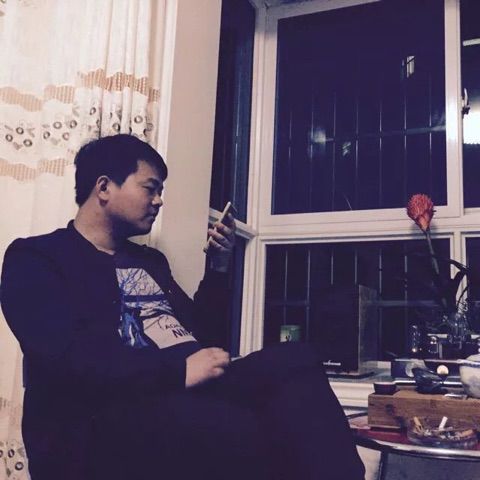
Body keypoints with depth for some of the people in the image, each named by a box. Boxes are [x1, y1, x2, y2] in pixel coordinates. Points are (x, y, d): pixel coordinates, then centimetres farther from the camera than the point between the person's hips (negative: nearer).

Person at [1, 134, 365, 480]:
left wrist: (219, 267, 17)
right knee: (250, 437, -35)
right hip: (111, 421, -6)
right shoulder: (36, 258, 5)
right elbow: (67, 355, -13)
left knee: (296, 360, -22)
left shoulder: (150, 260, 27)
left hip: (195, 390, 7)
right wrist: (177, 369, -20)